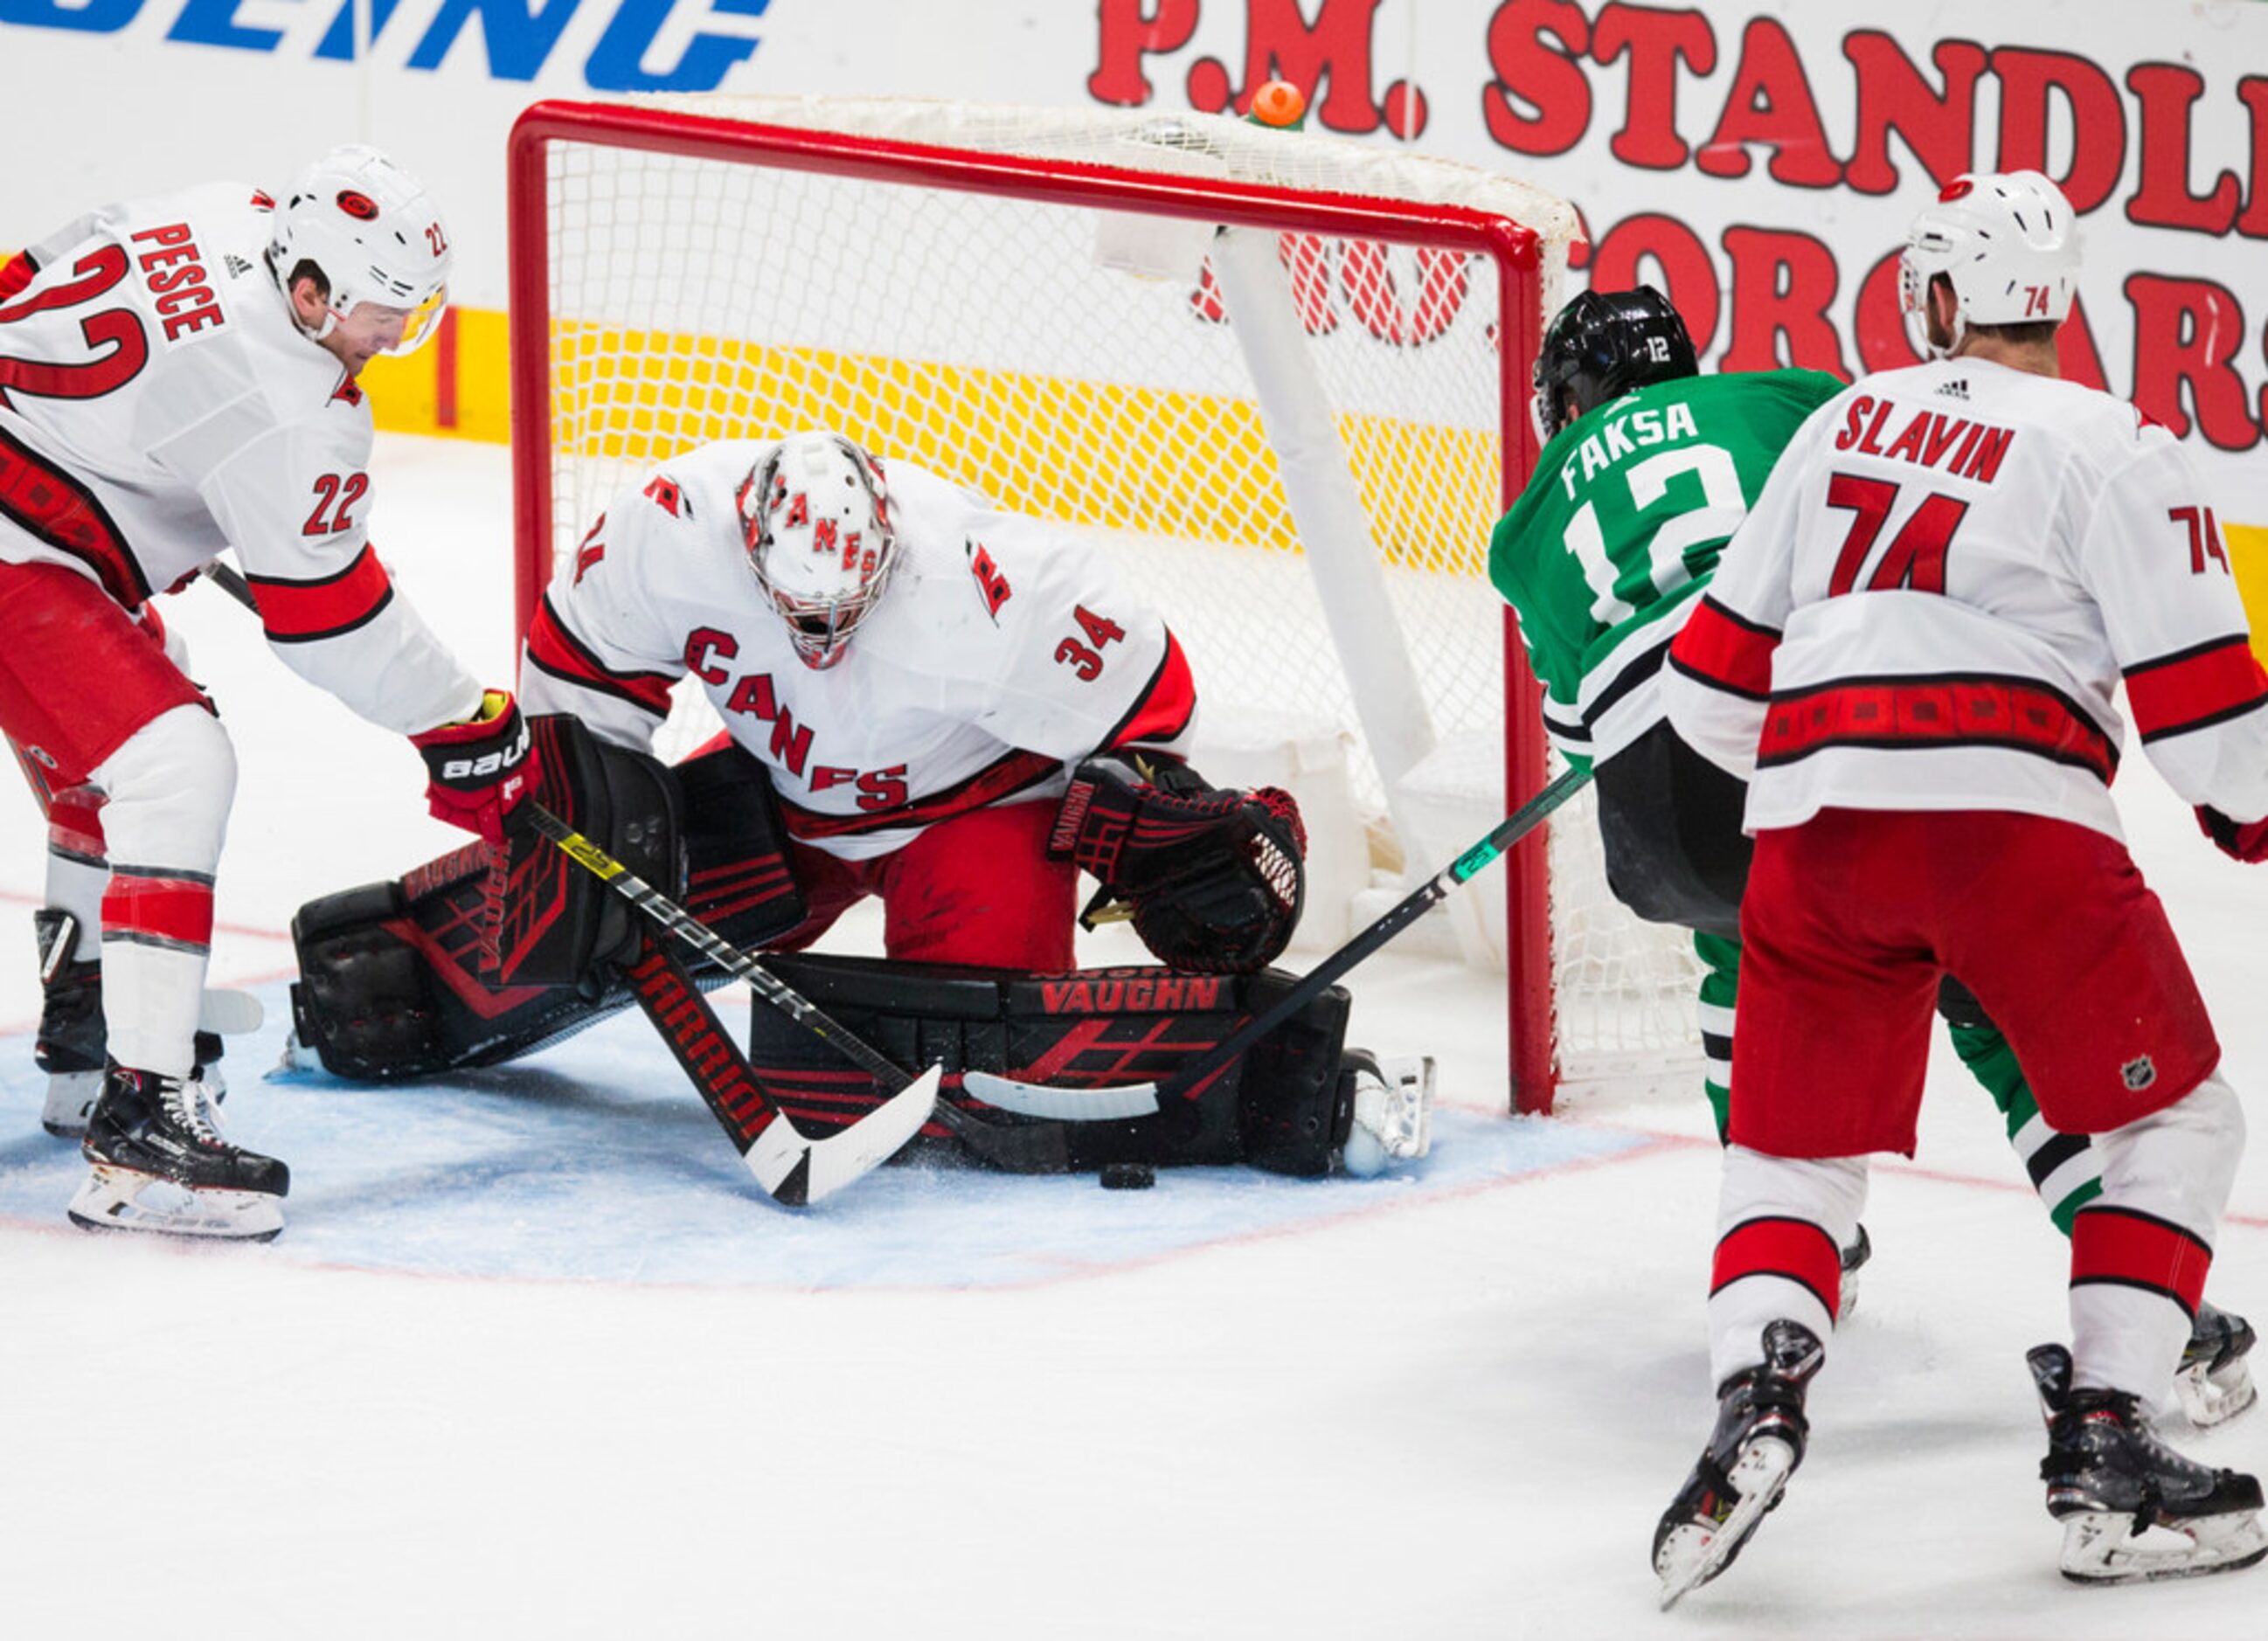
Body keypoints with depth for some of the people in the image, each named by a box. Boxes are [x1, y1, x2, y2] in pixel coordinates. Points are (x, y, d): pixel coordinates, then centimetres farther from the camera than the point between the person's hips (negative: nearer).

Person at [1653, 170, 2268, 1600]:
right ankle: (2103, 1457, 0)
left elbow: (1722, 668, 22)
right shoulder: (2113, 447, 6)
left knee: (1793, 1149, 15)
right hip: (2009, 811, -4)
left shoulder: (1848, 423, 20)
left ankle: (1753, 1403, -11)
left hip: (1815, 819, 4)